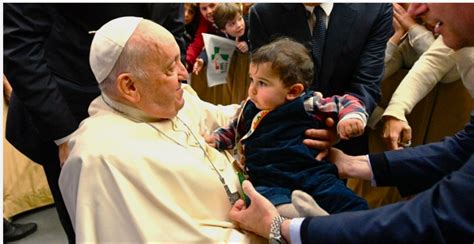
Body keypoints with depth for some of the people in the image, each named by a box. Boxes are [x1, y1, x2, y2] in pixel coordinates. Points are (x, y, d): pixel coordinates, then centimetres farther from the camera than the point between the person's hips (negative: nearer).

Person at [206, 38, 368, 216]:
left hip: (311, 173, 0)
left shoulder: (307, 104, 4)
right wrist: (215, 139, 21)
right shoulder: (248, 108, 18)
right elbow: (234, 130, 37)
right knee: (264, 196, -35)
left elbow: (345, 102, 10)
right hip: (268, 181, 1)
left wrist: (351, 118, -11)